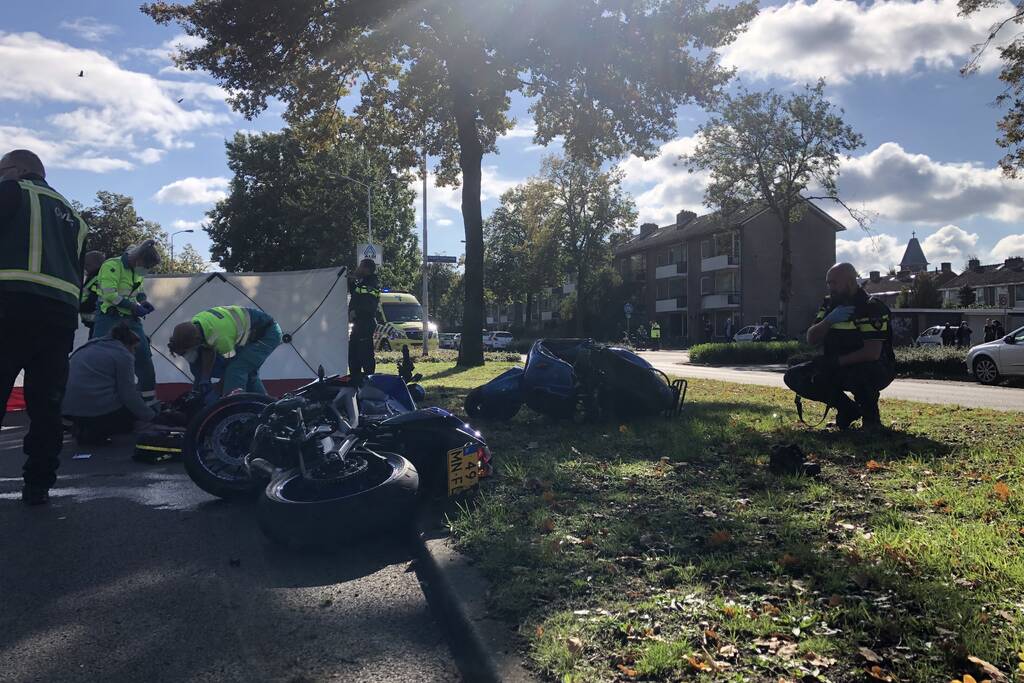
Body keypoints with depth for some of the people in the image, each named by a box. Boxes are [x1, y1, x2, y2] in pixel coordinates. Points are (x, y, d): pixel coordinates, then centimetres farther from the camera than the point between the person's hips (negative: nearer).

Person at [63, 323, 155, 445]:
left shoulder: (88, 347, 21)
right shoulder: (123, 355, -5)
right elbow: (128, 395, -8)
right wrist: (151, 416, 2)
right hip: (99, 410, -8)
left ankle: (84, 429, 11)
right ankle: (96, 434, -2)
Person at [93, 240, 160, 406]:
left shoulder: (137, 269, 10)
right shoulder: (113, 266, -16)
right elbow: (110, 295, -23)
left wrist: (143, 302, 5)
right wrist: (134, 307, -20)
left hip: (130, 318, 7)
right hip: (110, 318, -7)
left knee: (143, 355, 4)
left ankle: (149, 398, 12)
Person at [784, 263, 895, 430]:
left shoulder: (872, 308, -18)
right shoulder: (830, 305, 5)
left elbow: (872, 353, -27)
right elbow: (811, 340, -2)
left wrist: (835, 362, -24)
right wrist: (829, 320, -19)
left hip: (874, 369, -7)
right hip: (838, 368, 7)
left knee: (859, 375, -42)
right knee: (793, 377, -8)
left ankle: (871, 417, -7)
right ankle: (848, 410, 5)